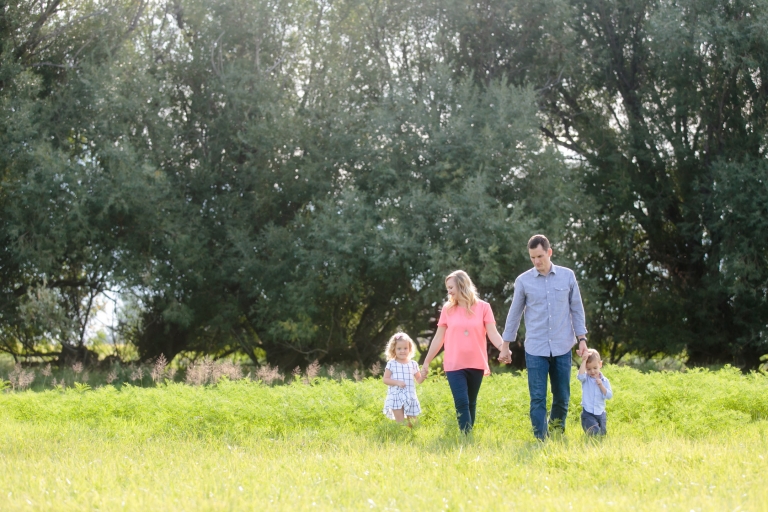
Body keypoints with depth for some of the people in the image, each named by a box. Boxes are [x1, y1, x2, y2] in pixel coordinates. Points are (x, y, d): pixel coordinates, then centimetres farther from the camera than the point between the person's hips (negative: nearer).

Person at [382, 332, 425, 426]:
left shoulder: (413, 364, 6)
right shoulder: (391, 364, -1)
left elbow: (419, 380, 13)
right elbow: (385, 379, -2)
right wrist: (397, 382, -17)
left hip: (410, 398, 3)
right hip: (396, 397, -3)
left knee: (412, 423, 7)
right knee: (400, 423, -5)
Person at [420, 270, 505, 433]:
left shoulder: (483, 307, 0)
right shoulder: (448, 308, 4)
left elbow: (493, 333, -6)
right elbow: (439, 338, 8)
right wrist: (426, 362, 7)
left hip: (476, 364, 0)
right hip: (454, 365, 0)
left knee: (471, 403, 9)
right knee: (461, 403, -10)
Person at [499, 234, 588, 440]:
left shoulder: (567, 276, 2)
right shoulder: (523, 281, 0)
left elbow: (577, 309, 8)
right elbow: (514, 314, 7)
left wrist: (582, 339, 3)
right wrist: (505, 346, 8)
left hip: (562, 348, 1)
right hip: (535, 349, -1)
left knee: (562, 396, 8)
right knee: (538, 399, -4)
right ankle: (541, 440, 1)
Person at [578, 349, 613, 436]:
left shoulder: (604, 381, 5)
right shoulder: (585, 379, -2)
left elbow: (609, 396, -2)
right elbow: (580, 376, -26)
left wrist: (601, 385, -15)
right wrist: (584, 361, -23)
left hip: (600, 413, 3)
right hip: (588, 413, -3)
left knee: (602, 433, 6)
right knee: (595, 432, -20)